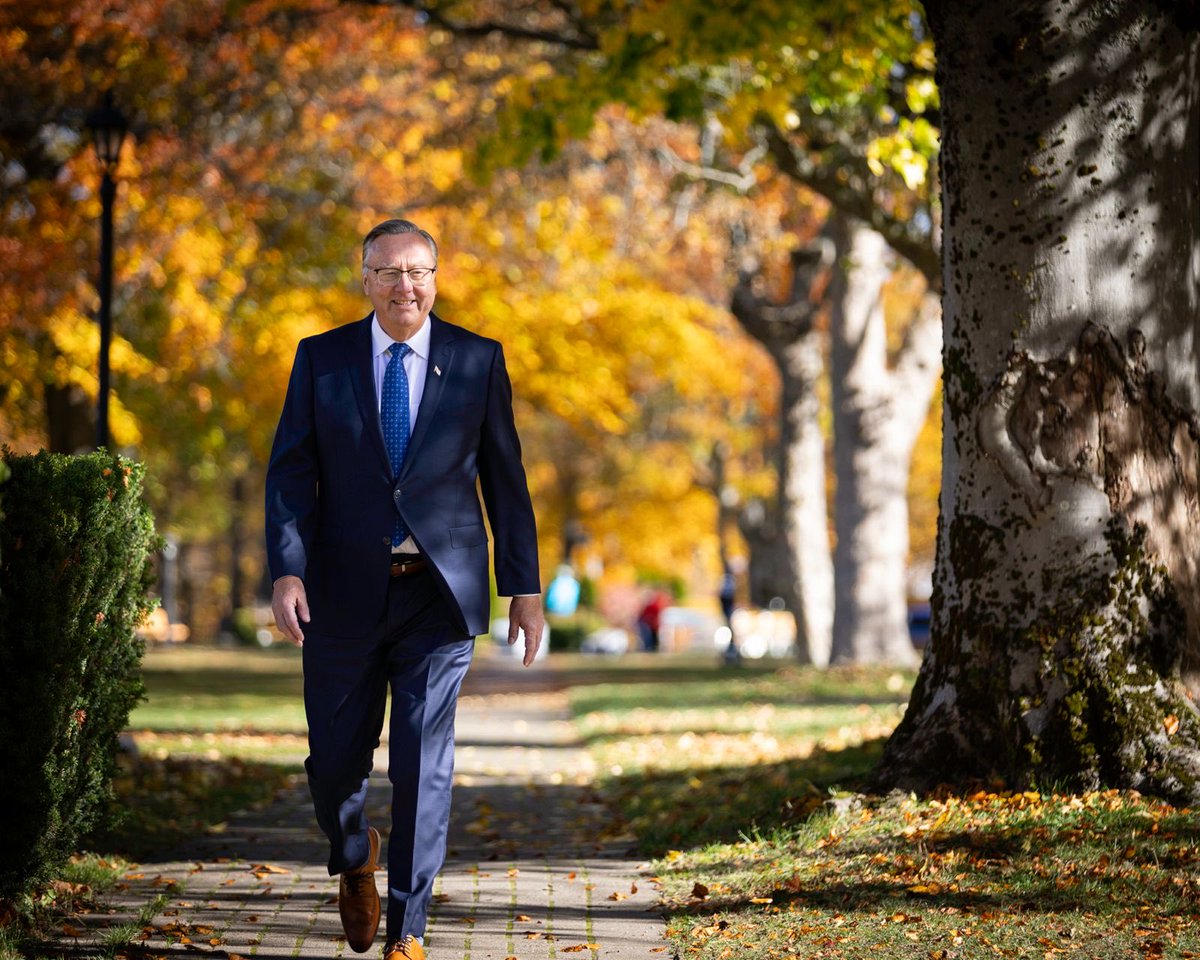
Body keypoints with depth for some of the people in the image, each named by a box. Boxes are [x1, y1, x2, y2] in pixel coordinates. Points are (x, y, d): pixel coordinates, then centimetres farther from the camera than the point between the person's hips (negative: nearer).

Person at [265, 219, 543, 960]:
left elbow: (505, 478, 6)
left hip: (439, 593, -1)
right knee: (334, 762, 6)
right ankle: (355, 855, 38)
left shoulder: (479, 361, 3)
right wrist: (287, 571, -12)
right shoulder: (321, 359, 4)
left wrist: (525, 586, 4)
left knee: (424, 766, -4)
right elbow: (291, 473, 0)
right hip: (345, 593, 1)